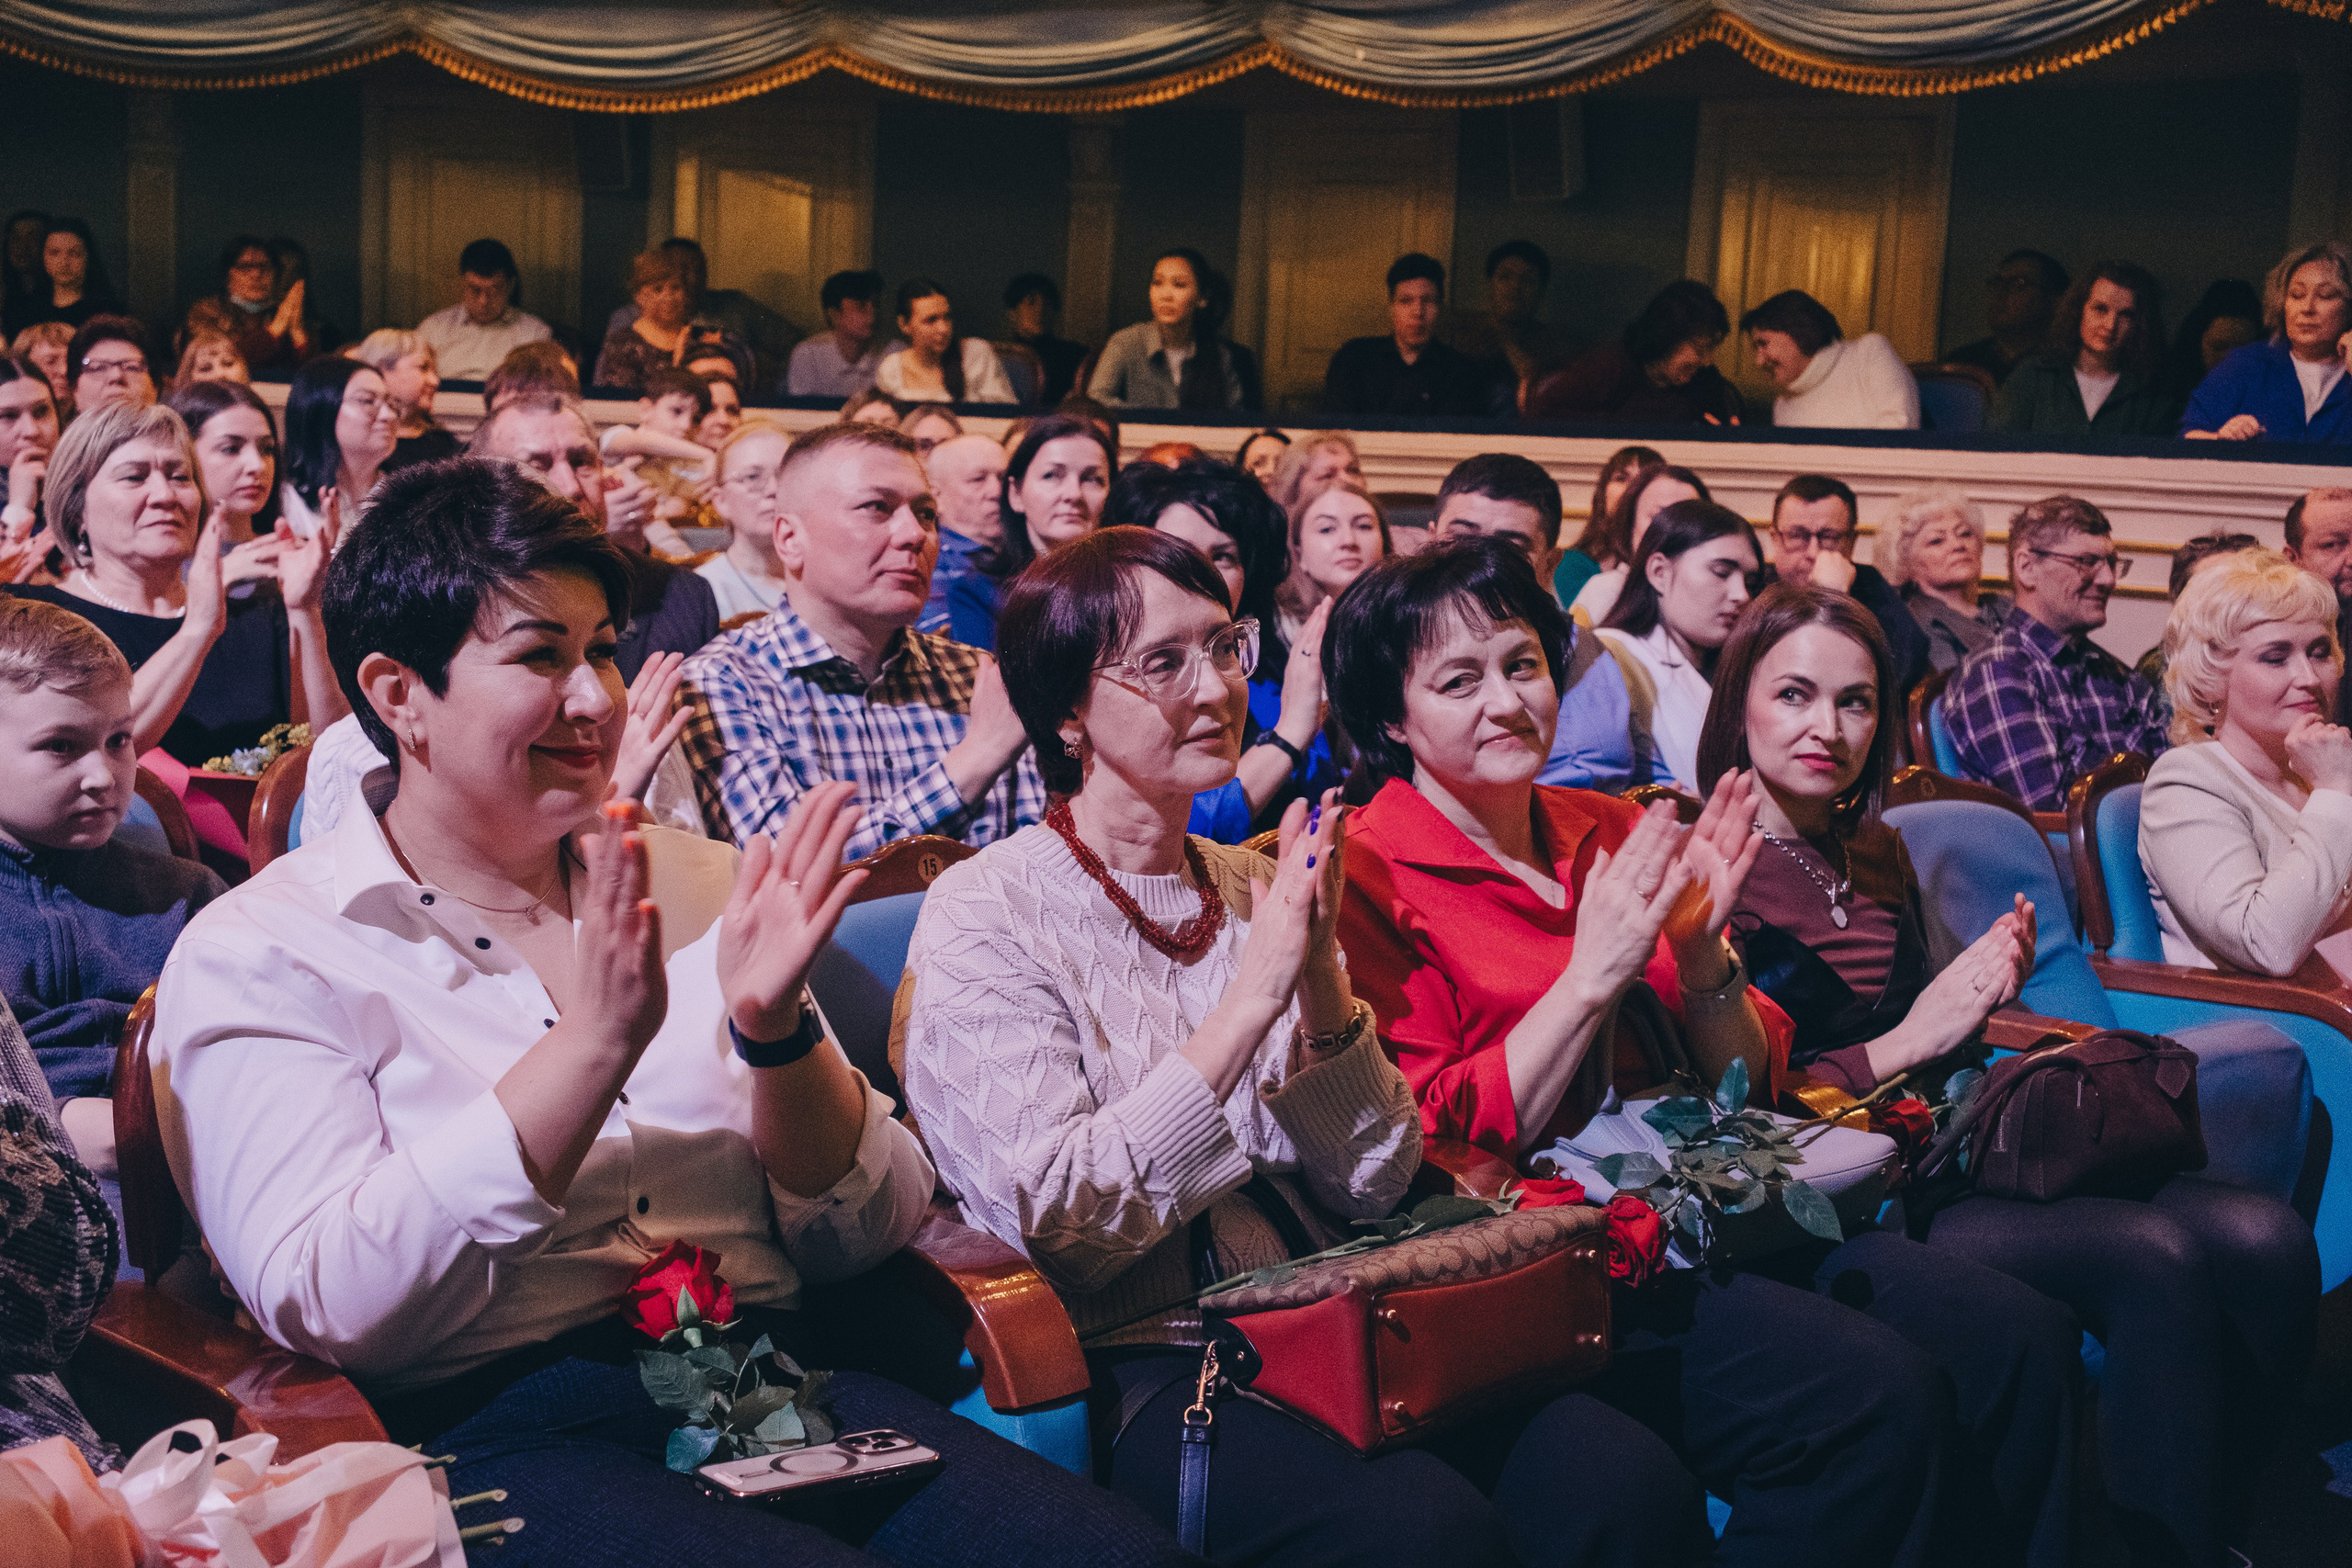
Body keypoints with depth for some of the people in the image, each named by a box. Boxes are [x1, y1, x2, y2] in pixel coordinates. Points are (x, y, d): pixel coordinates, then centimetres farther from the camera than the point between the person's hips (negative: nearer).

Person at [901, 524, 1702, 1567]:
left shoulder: (1258, 889, 13)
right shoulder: (985, 913, -4)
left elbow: (1373, 1184, 7)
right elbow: (1052, 1221, -16)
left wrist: (1323, 977, -9)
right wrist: (1251, 998, -16)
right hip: (1139, 1359, -5)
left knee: (1623, 1478, -21)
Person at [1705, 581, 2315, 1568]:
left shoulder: (1875, 853, 17)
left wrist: (1975, 996, 3)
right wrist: (1906, 1042, -15)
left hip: (1940, 1153, 8)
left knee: (2264, 1241, -11)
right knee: (2151, 1260, -26)